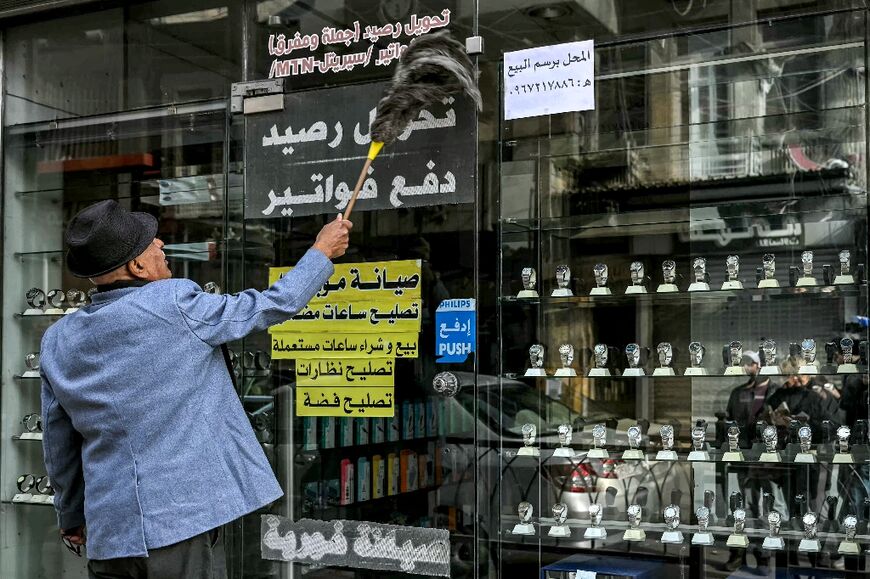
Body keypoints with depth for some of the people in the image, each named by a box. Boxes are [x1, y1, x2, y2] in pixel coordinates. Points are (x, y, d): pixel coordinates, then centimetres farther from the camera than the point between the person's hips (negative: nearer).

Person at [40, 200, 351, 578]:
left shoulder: (57, 342, 3)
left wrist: (72, 517, 27)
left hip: (109, 530, 5)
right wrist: (322, 252, 13)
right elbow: (274, 305, -3)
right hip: (180, 521, -5)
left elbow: (59, 451, 12)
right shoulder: (174, 305, -14)